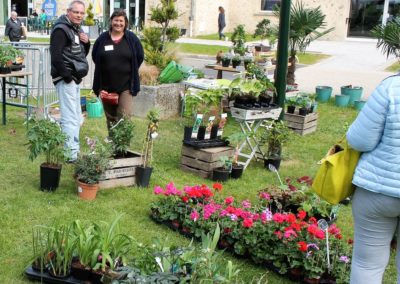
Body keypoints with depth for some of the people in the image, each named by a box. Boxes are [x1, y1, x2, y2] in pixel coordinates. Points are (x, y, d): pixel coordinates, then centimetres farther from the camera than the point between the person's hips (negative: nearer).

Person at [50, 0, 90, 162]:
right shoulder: (61, 29, -14)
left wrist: (86, 43, 0)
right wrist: (67, 76, -20)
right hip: (66, 80, -10)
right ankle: (71, 154, -6)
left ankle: (74, 149, 28)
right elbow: (55, 56, -23)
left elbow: (82, 54, 20)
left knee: (76, 117, 17)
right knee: (70, 118, -10)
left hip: (75, 78, 10)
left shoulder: (77, 29, 15)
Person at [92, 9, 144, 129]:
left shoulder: (132, 39, -2)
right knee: (110, 117, 13)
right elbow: (95, 57, 12)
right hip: (107, 86, 2)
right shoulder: (102, 38, 1)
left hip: (126, 86, -2)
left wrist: (130, 72, 5)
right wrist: (108, 69, 9)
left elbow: (140, 57, 6)